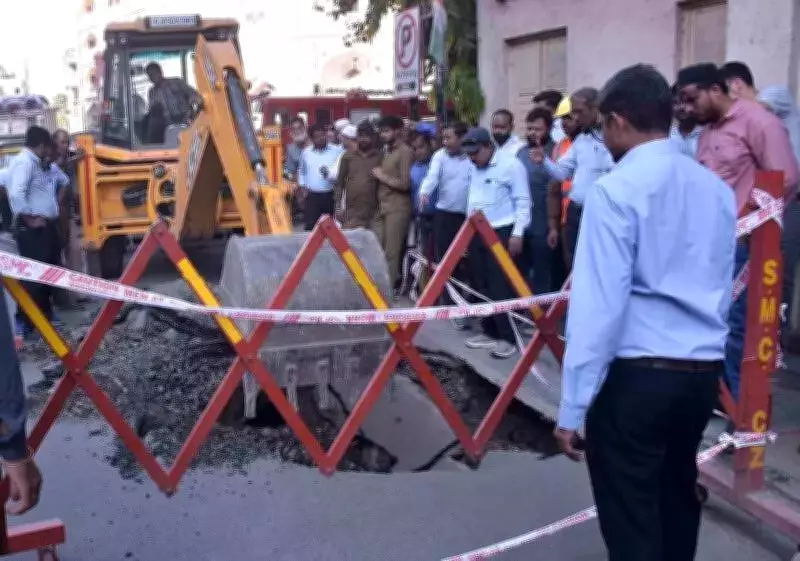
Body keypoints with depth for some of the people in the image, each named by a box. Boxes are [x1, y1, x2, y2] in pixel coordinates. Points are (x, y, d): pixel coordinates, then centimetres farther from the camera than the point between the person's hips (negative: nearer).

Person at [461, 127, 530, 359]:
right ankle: (490, 332, 19)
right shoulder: (474, 168, 12)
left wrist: (517, 233, -13)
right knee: (483, 285, 9)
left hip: (502, 232, -7)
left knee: (501, 287, -8)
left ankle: (508, 337, -1)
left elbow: (523, 201, -9)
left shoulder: (511, 164, -9)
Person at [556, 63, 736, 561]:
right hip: (704, 372, 7)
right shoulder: (718, 188, 9)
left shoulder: (616, 190, -12)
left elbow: (598, 304, -17)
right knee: (678, 499, 23)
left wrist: (572, 407, -13)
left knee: (630, 521, 4)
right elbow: (725, 291, 15)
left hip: (636, 375, -7)